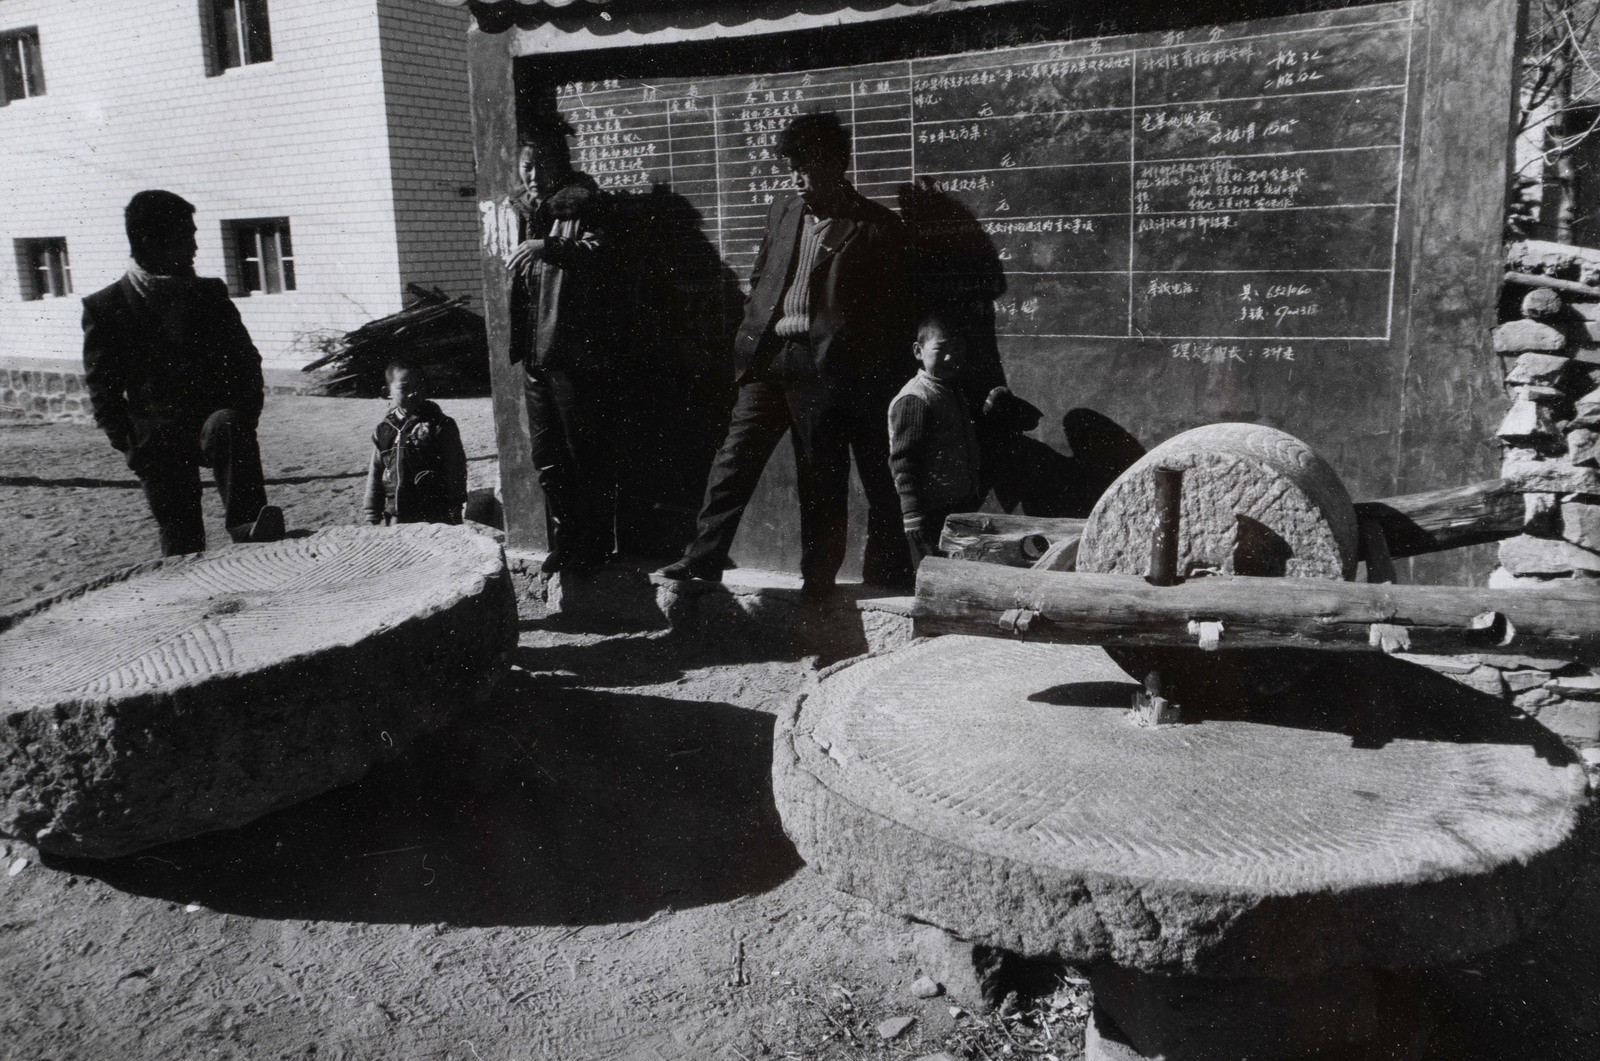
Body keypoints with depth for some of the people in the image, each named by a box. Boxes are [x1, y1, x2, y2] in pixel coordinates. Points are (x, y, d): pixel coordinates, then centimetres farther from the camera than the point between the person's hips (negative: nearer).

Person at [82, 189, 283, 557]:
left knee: (226, 426, -36)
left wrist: (244, 414, -3)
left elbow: (246, 360, 13)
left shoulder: (209, 294, 14)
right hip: (160, 437, 0)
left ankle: (246, 527, -46)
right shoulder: (105, 307, 6)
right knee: (182, 541, -2)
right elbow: (102, 387, 5)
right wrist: (132, 444, -6)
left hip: (218, 418, 1)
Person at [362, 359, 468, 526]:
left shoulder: (441, 426, -4)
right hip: (396, 518, 4)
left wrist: (455, 511, -7)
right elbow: (375, 475, 13)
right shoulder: (383, 430, 8)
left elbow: (455, 471, -4)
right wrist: (373, 517, 11)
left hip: (436, 517, -4)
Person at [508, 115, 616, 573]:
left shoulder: (581, 205, -4)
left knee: (587, 452, 0)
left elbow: (596, 250, -25)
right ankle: (563, 541, 22)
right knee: (546, 455, 11)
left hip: (575, 351, -7)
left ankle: (594, 544, 11)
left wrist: (549, 246, -35)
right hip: (535, 354, 7)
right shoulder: (522, 214, 16)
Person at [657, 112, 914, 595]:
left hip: (826, 368, -4)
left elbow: (894, 314, -2)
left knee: (822, 481, 3)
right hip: (769, 356, 5)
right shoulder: (783, 212, 14)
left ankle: (817, 581, 14)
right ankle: (702, 560, 8)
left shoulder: (877, 228, -2)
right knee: (734, 460, 0)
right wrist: (751, 343, 8)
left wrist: (867, 381, -7)